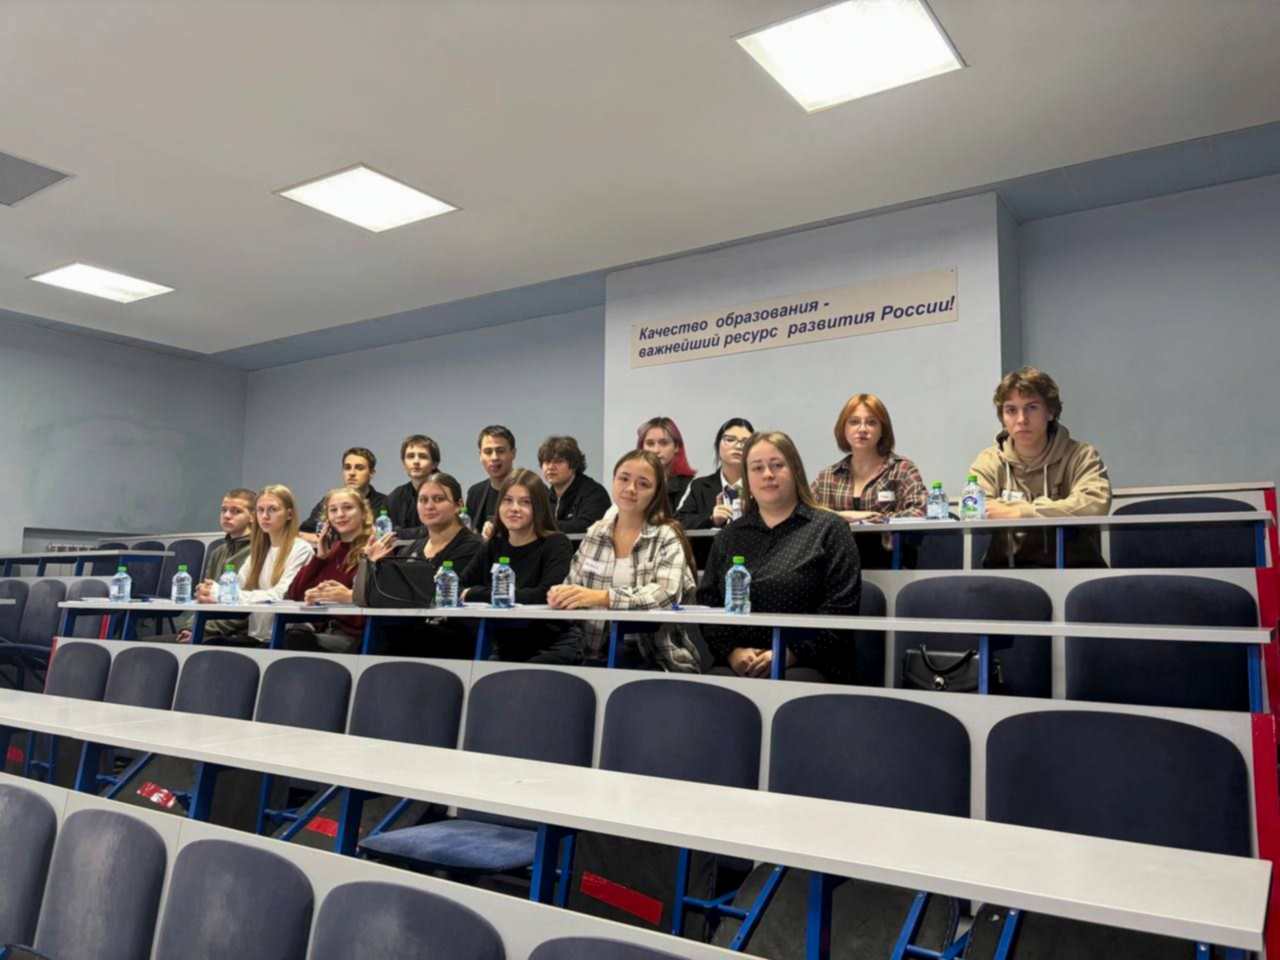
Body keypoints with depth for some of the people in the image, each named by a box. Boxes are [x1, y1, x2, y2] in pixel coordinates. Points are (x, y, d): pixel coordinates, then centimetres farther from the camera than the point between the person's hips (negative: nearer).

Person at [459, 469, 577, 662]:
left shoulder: (556, 544, -4)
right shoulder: (494, 546, 12)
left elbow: (546, 595, -20)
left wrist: (476, 594, -14)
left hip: (552, 649, -5)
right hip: (505, 650, 5)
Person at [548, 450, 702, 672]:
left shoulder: (667, 536, -3)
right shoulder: (595, 533, 11)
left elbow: (666, 595, -19)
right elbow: (573, 584, 10)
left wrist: (602, 597, -33)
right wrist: (561, 594, -15)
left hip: (659, 658, -3)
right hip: (600, 653, 3)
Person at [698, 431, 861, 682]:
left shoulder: (828, 529, 6)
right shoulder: (729, 536, 18)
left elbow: (841, 608, -3)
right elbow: (707, 602, 12)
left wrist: (791, 654, -13)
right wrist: (733, 652, -6)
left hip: (807, 665, -3)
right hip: (736, 665, 3)